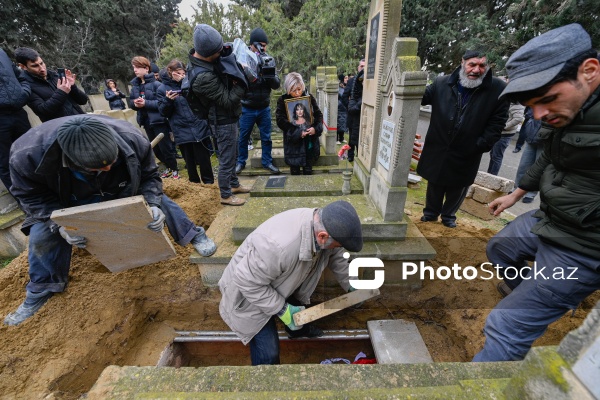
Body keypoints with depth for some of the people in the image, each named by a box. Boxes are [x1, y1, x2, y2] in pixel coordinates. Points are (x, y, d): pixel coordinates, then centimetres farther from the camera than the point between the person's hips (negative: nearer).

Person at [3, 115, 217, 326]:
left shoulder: (132, 140, -40)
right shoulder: (28, 154, -40)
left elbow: (149, 176, -24)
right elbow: (30, 194, -20)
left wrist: (153, 204, -42)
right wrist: (58, 223, -37)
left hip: (123, 191, 0)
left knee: (159, 201, -9)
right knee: (42, 235, -3)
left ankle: (194, 235, 13)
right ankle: (42, 288, 26)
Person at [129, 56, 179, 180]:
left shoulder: (156, 84, -9)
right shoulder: (135, 85, 10)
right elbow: (130, 102, 14)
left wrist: (146, 103, -21)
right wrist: (135, 104, -7)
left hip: (159, 121, -7)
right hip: (146, 121, 7)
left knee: (165, 148, -2)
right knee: (156, 149, 13)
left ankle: (175, 169, 17)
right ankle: (168, 167, 30)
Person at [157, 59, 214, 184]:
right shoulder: (162, 89, 4)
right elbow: (164, 112, 0)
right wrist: (168, 100, -18)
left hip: (199, 127, 1)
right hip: (182, 131, -1)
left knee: (204, 158, 5)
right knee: (190, 160, 9)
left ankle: (209, 182, 19)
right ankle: (194, 183, 25)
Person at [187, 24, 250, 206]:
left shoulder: (202, 56, -1)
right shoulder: (204, 77, -29)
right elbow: (228, 100, -24)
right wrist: (242, 83, -16)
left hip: (228, 117, 10)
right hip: (223, 121, -10)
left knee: (232, 154, 21)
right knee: (226, 159, 2)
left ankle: (234, 184, 39)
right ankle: (226, 196, 18)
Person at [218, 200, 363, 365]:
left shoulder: (323, 225, -20)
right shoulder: (278, 247, -46)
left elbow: (336, 258, 1)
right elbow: (248, 282, -30)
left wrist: (349, 286, 11)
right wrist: (282, 309, -24)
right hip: (249, 294, -6)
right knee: (268, 354, -4)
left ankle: (298, 330, 60)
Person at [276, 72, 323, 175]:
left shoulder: (309, 97, 1)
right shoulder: (283, 100, -5)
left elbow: (319, 115, 4)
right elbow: (280, 121, -13)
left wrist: (316, 128, -16)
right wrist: (298, 132, -20)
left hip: (310, 141, 1)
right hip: (293, 141, -1)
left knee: (308, 170, 9)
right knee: (294, 170, 9)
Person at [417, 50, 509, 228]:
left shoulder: (498, 89, -6)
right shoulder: (441, 83, -4)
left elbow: (497, 122, -4)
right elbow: (422, 97, 10)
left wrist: (482, 145, -11)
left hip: (466, 155, 0)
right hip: (437, 149, 1)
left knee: (457, 188, 14)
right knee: (434, 184, 14)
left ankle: (449, 215, 36)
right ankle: (431, 212, 34)